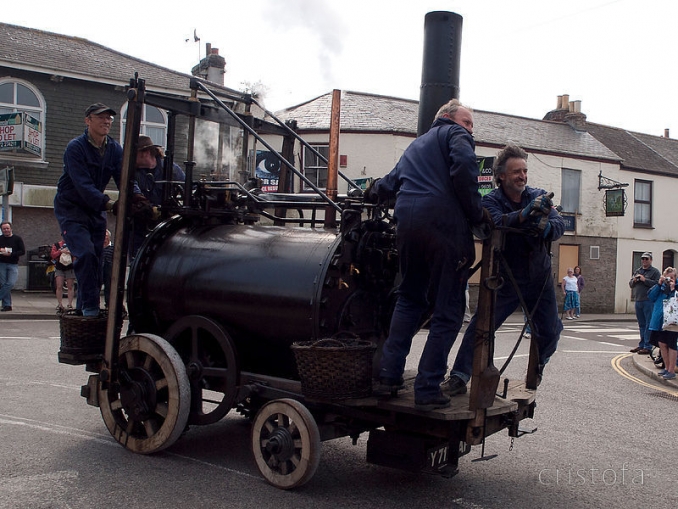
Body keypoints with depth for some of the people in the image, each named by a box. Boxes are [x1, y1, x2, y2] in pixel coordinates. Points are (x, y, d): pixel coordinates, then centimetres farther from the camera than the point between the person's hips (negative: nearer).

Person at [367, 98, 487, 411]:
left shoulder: (415, 146, 31)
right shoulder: (455, 135, 11)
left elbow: (389, 184, 39)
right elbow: (464, 167, -11)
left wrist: (373, 192, 61)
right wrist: (476, 214, -3)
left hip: (406, 222, 7)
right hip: (444, 223, -7)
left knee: (410, 299, 22)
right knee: (448, 311, -1)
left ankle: (389, 373, 17)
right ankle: (427, 390, -3)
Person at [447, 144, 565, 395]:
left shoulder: (538, 196, 0)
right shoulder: (491, 200, -10)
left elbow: (560, 224, -13)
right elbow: (497, 223, -31)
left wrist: (548, 227, -38)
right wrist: (526, 213, -48)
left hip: (540, 278, 3)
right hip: (506, 279, -3)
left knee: (550, 331, 7)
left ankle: (537, 366, 37)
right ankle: (459, 376, -9)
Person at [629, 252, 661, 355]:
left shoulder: (655, 272, -3)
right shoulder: (637, 271, 18)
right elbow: (630, 284, 21)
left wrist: (645, 280, -15)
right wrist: (634, 280, 0)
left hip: (649, 301, -7)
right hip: (638, 301, 7)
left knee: (649, 324, -6)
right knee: (641, 325, 14)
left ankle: (648, 347, -3)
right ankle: (641, 345, 21)